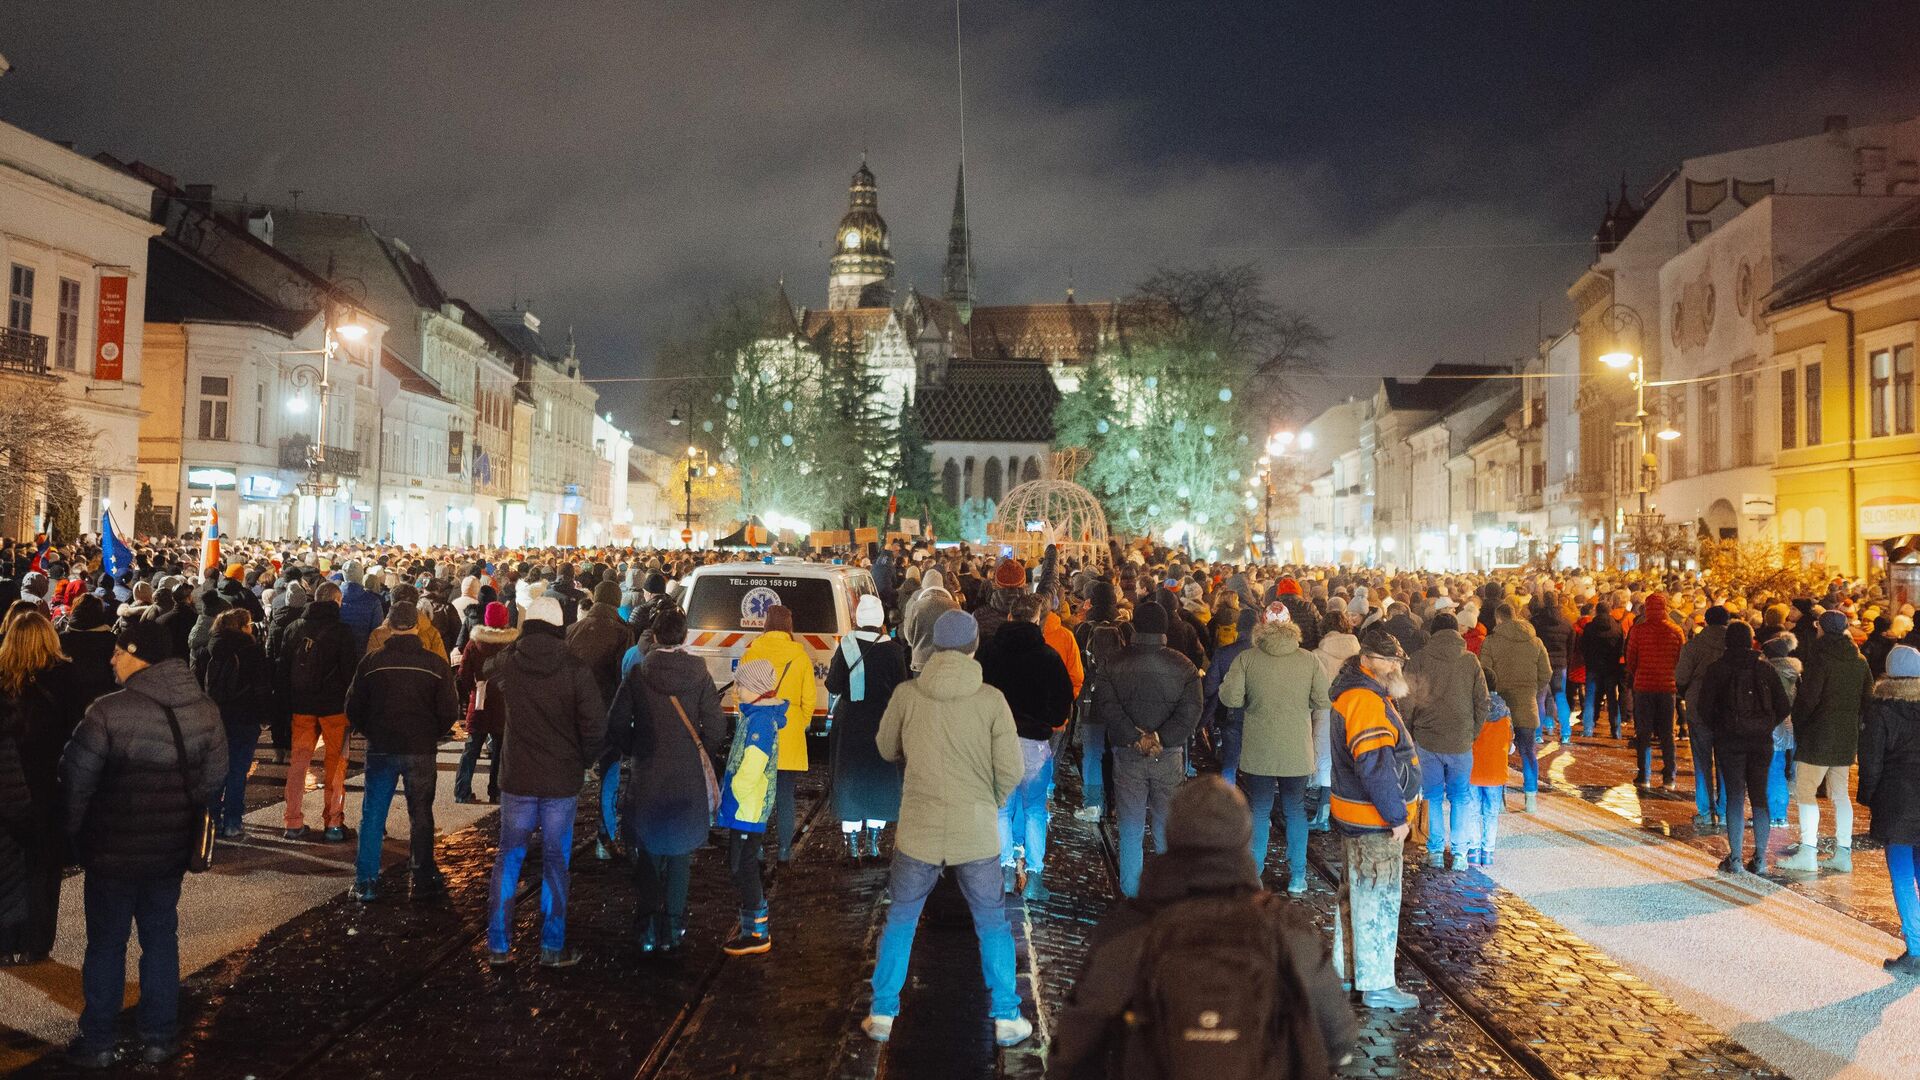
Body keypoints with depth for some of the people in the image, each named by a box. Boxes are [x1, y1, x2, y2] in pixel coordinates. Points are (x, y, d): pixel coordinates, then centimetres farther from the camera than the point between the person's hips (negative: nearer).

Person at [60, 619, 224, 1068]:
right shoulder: (205, 710, -4)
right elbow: (214, 779, 3)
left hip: (113, 851, -4)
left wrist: (76, 834, 5)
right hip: (171, 850, 4)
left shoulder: (109, 711, -20)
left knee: (105, 944, 11)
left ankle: (97, 1043, 22)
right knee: (161, 938, 16)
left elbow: (75, 780, -12)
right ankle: (158, 1038, 23)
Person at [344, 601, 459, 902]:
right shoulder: (435, 664, -7)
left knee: (372, 815, 8)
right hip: (422, 752, 0)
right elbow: (450, 711, -5)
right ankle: (423, 879, 15)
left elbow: (353, 708, 1)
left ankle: (365, 883, 9)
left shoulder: (372, 661, -5)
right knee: (420, 815, 10)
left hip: (381, 750, 1)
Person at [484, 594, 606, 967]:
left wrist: (514, 644, 22)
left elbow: (486, 674, 20)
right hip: (561, 782, -2)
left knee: (508, 859, 14)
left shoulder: (506, 664, -6)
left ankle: (498, 945, 17)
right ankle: (552, 948, 13)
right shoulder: (576, 671, -13)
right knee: (555, 863, 8)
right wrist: (583, 761, 2)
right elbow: (595, 727, -15)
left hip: (517, 779, 2)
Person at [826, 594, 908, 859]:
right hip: (883, 724, 0)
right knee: (880, 780, 12)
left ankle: (852, 842, 10)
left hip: (849, 722, 1)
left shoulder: (846, 646, -8)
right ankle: (873, 840, 11)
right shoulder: (893, 649, -9)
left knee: (849, 780, 10)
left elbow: (833, 685, -6)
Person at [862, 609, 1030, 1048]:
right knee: (992, 925, 17)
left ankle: (882, 1015, 23)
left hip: (918, 830, 1)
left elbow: (887, 749, 8)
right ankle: (1006, 1018, 24)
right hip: (977, 831, -1)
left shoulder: (906, 694, -7)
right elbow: (1012, 769, -8)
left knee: (900, 921, 18)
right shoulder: (991, 699, -10)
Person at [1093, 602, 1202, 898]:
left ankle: (1131, 891, 18)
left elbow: (1105, 704, -12)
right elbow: (1190, 712, -13)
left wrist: (1134, 737, -15)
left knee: (1130, 828, 10)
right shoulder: (1183, 666, -3)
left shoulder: (1115, 664, -2)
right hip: (1170, 757, 0)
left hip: (1127, 756, 0)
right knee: (1167, 828, 12)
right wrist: (1160, 739, -17)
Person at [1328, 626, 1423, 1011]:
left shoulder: (1370, 695, 13)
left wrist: (1399, 809, 19)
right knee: (1378, 900, -2)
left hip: (1357, 818, 11)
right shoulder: (1365, 701, -22)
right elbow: (1375, 766, -27)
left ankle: (1346, 968, 31)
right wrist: (1397, 816, -21)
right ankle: (1376, 986, 7)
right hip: (1373, 820, -11)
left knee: (1355, 895, 19)